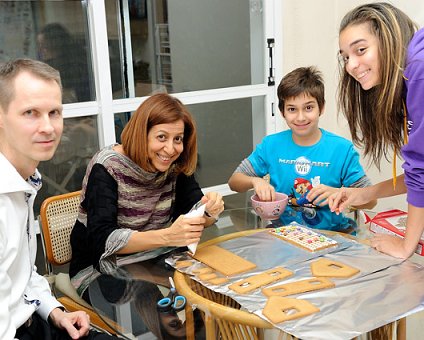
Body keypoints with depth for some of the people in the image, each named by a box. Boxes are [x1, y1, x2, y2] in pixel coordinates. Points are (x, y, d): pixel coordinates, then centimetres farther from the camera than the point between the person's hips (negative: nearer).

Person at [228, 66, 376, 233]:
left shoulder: (341, 149, -3)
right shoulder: (271, 145, 4)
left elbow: (370, 199, -1)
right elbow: (234, 181, 8)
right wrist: (255, 181, -13)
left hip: (330, 233, 0)